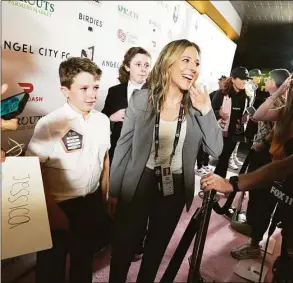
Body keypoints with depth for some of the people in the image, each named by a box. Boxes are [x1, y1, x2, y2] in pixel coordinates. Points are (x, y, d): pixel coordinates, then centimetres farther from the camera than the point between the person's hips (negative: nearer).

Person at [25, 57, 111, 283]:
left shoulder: (103, 120, -4)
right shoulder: (50, 124, -20)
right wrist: (53, 210, -12)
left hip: (92, 204, 5)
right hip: (60, 206, -4)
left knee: (85, 259, 27)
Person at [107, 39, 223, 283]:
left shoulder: (196, 106, -4)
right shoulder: (142, 99, -10)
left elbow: (216, 150, -7)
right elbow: (123, 147, -5)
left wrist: (206, 111, -19)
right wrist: (114, 191, -1)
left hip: (175, 189, 3)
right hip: (139, 185, -2)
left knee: (156, 249, 23)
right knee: (123, 248, 14)